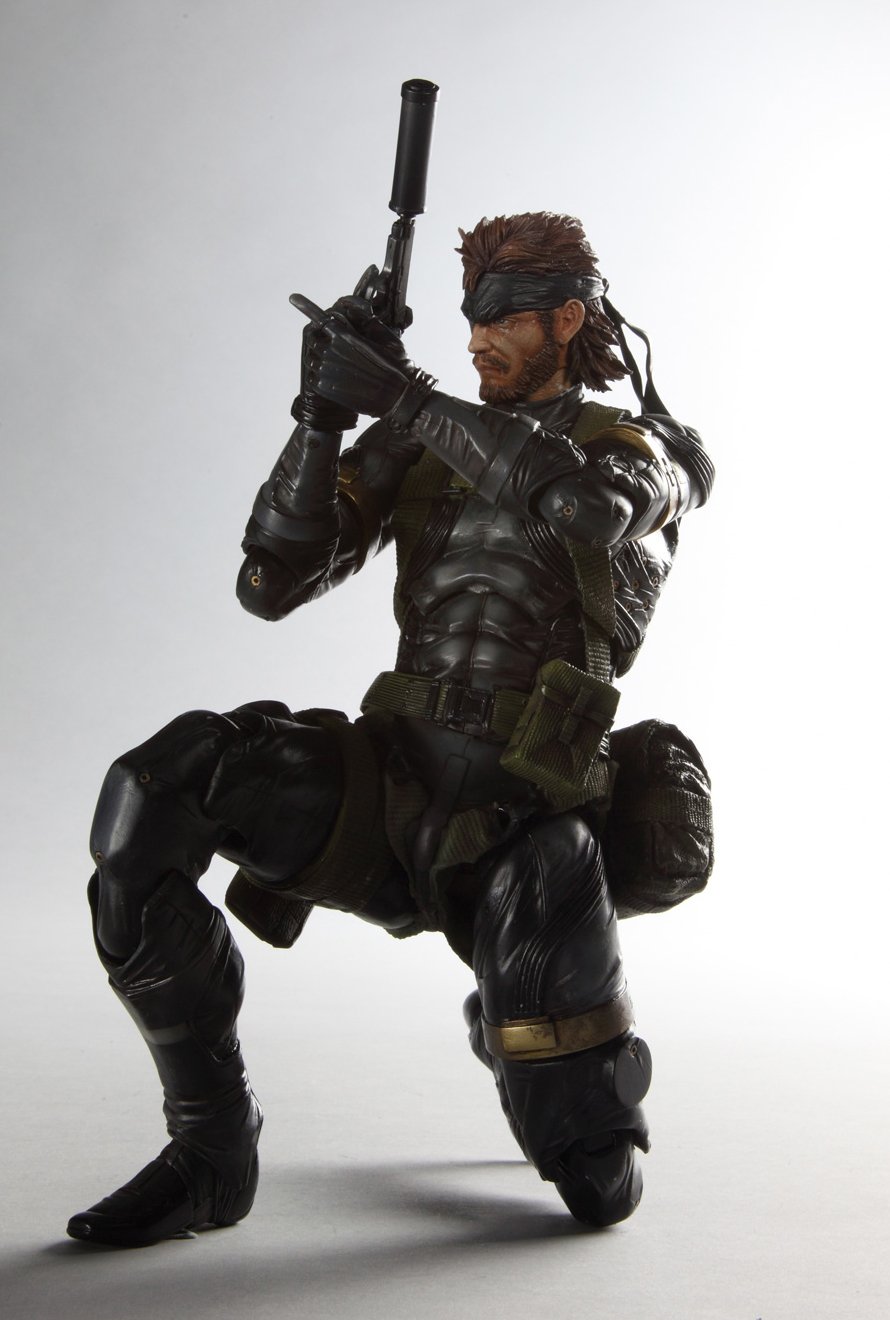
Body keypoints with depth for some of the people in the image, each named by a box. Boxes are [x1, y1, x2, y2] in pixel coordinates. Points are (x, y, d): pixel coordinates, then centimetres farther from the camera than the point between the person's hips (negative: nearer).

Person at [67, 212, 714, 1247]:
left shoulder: (645, 453, 5)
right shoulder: (419, 445, 14)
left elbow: (582, 497, -24)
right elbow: (270, 585, 3)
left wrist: (398, 395, -21)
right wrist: (322, 417, -10)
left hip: (517, 824, -3)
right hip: (386, 784, 3)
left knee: (600, 1188, -13)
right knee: (158, 787, -27)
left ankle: (508, 1029, 25)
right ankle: (210, 1152, -12)